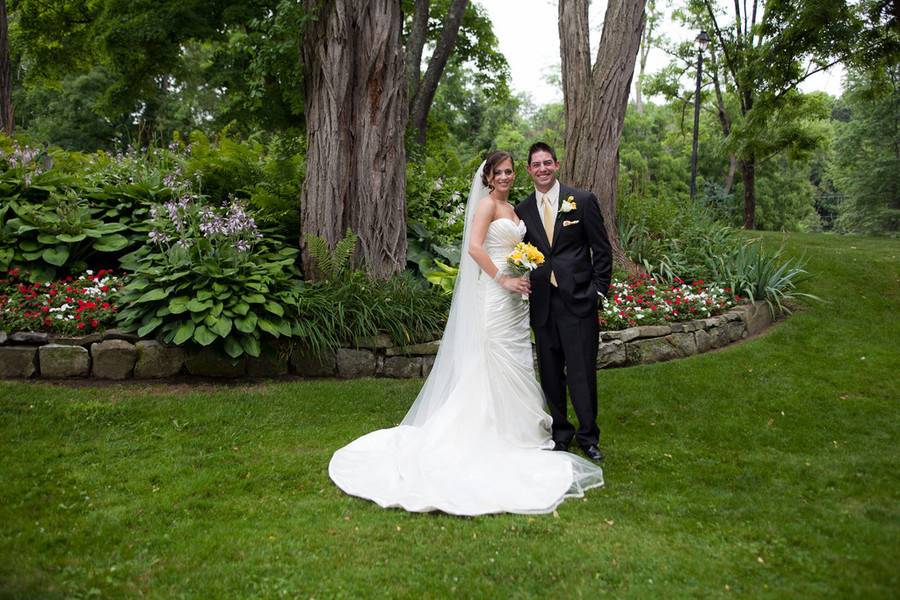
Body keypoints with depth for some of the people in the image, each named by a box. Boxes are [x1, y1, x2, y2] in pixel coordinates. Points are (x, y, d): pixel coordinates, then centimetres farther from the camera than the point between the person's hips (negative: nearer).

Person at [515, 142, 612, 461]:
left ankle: (588, 435, 15)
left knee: (582, 372, -1)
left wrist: (599, 290, -4)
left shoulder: (583, 200, 1)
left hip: (578, 300, -3)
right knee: (550, 373, 10)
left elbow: (602, 250, 1)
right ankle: (561, 432, 24)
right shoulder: (522, 210, 10)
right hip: (542, 302, 3)